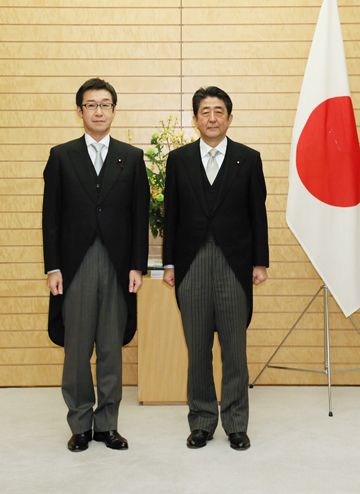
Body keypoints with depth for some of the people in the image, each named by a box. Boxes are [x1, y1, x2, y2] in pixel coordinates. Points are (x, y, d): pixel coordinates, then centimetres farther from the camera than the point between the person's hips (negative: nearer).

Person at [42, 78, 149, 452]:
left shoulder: (131, 157, 7)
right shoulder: (61, 156, 5)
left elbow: (140, 216, 4)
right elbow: (51, 216, 3)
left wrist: (137, 266, -2)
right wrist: (53, 267, -4)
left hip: (117, 266, 1)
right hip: (76, 264, 0)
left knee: (112, 350, 7)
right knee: (77, 350, 5)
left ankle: (107, 424, 19)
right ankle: (80, 424, 18)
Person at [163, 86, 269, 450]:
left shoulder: (248, 159, 4)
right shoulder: (179, 159, 6)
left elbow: (257, 214, 4)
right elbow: (171, 215, 6)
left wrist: (260, 262, 0)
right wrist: (169, 263, 2)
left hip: (234, 264, -1)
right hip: (192, 264, 1)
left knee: (234, 348, 5)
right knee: (197, 349, 8)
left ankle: (236, 424, 17)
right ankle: (201, 422, 20)